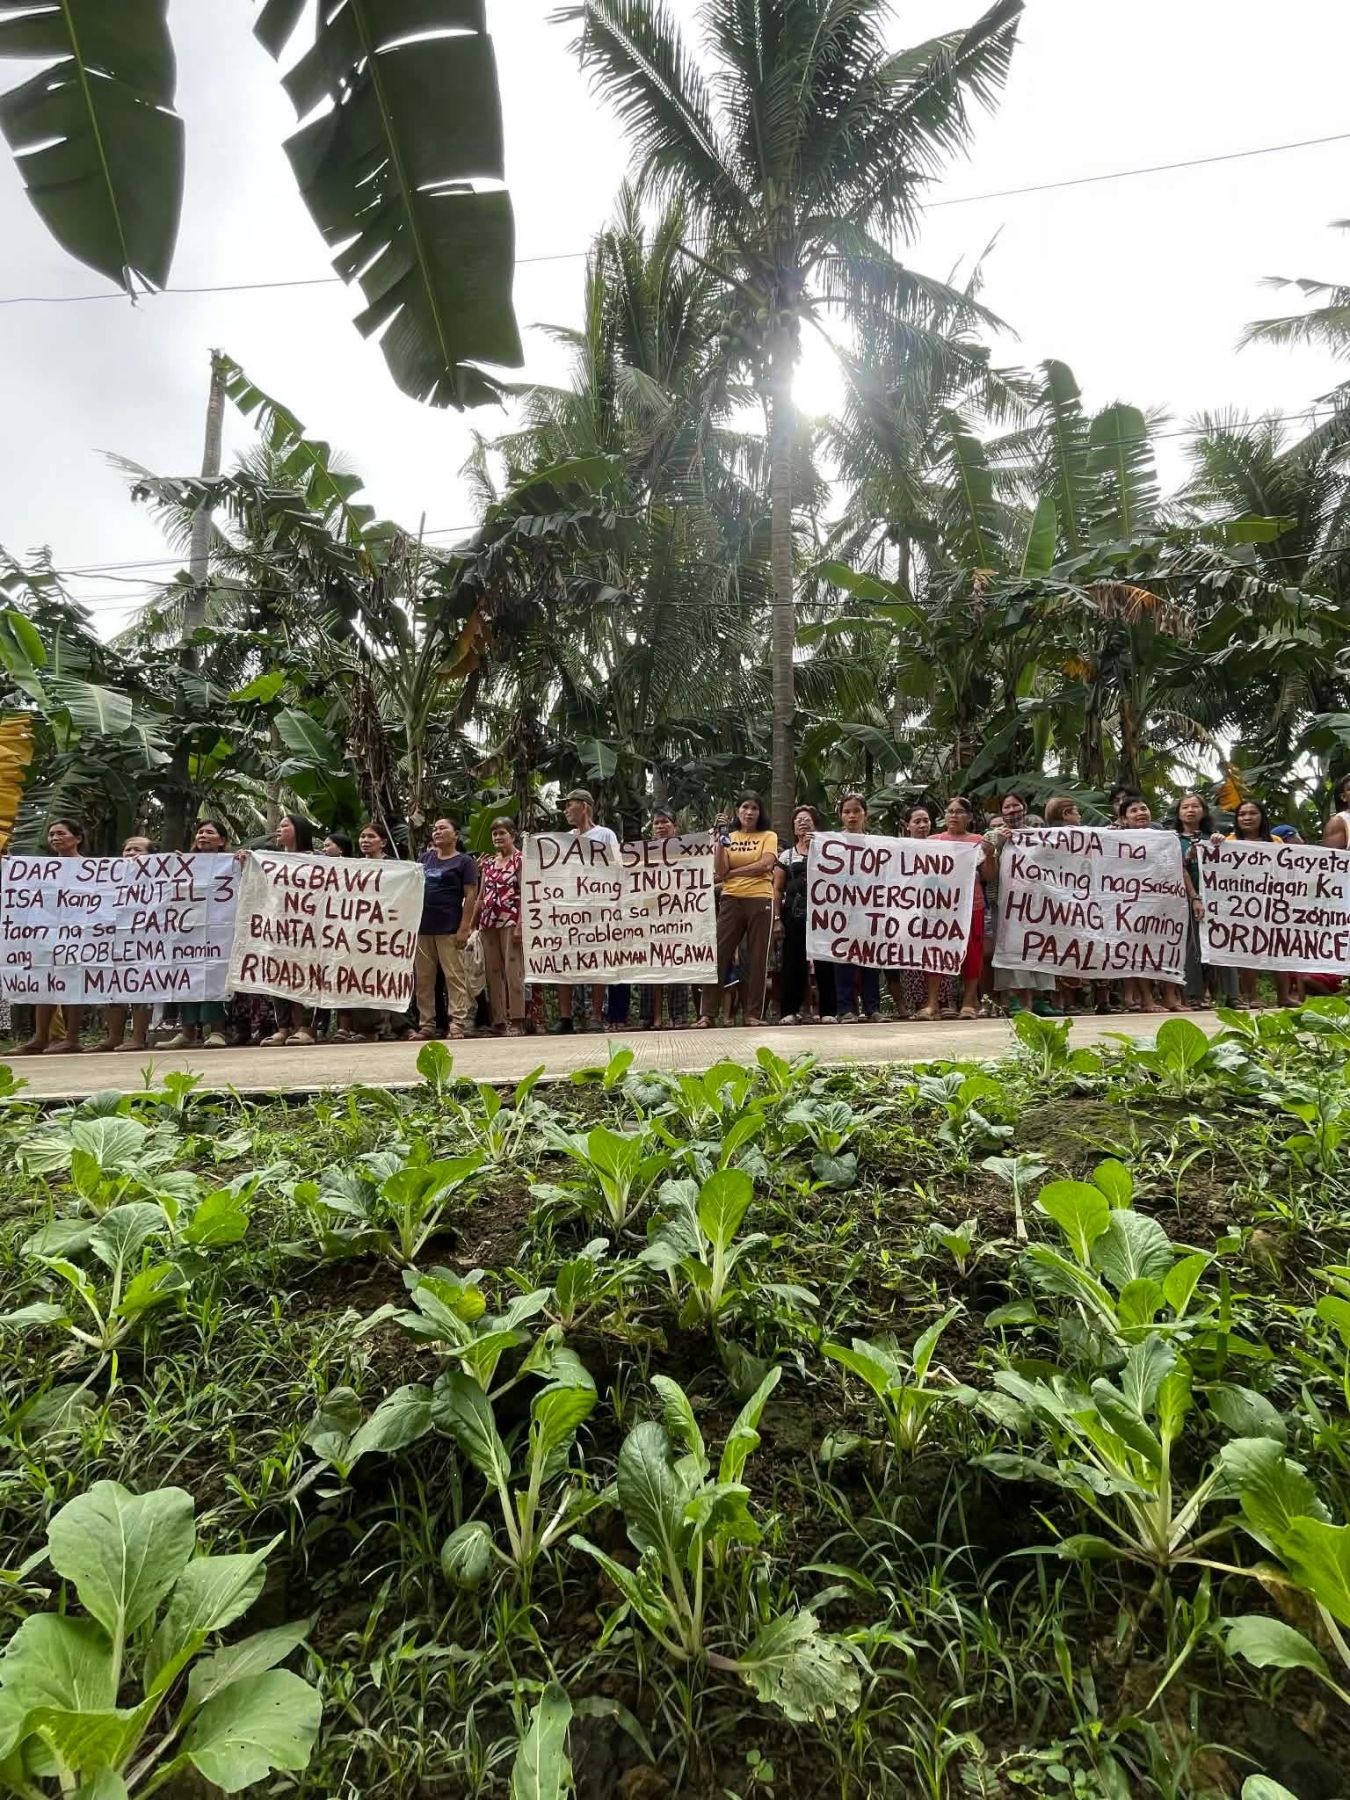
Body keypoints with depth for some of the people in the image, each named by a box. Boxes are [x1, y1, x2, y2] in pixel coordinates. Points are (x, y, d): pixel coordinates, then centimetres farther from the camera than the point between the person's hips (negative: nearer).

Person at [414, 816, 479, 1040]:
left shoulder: (464, 862, 2)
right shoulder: (426, 858, 17)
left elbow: (470, 896, -5)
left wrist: (464, 928, -13)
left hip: (449, 929, -6)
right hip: (422, 928, 6)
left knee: (454, 977, -5)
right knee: (423, 979, 7)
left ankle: (458, 1024, -3)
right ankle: (426, 1025, 15)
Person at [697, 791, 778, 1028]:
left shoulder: (768, 836, 10)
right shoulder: (728, 837, 14)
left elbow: (765, 864, -8)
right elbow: (720, 871, 2)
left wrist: (732, 873, -6)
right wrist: (719, 840, -4)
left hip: (760, 900, -1)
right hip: (731, 900, 1)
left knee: (757, 958, 1)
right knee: (719, 955, -4)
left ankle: (754, 1013, 6)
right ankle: (707, 1013, -3)